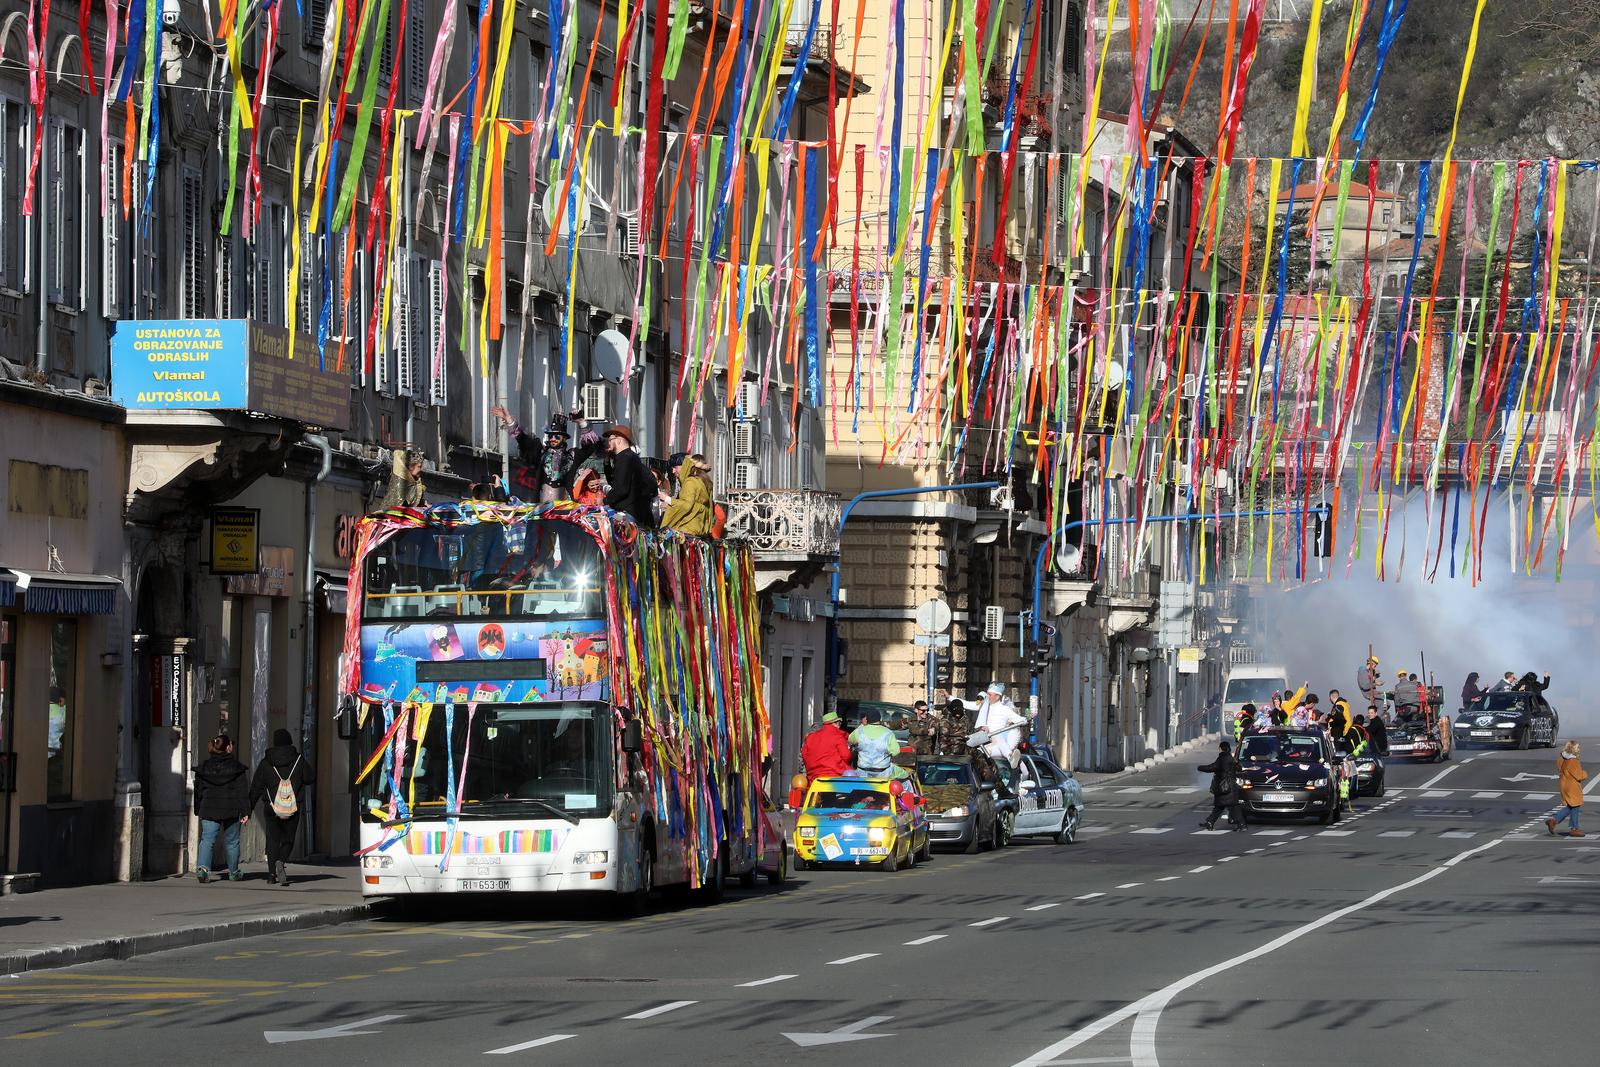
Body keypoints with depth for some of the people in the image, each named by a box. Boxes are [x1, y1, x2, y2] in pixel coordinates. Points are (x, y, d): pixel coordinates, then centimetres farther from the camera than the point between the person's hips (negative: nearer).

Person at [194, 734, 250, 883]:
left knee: (207, 840, -5)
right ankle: (233, 873, 23)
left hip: (209, 810, 1)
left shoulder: (204, 767, 5)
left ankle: (202, 867, -28)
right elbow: (243, 792, -5)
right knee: (231, 842, 12)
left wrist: (198, 810, 19)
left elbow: (198, 791, 10)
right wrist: (245, 812, -4)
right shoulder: (237, 767, -3)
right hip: (231, 810, -1)